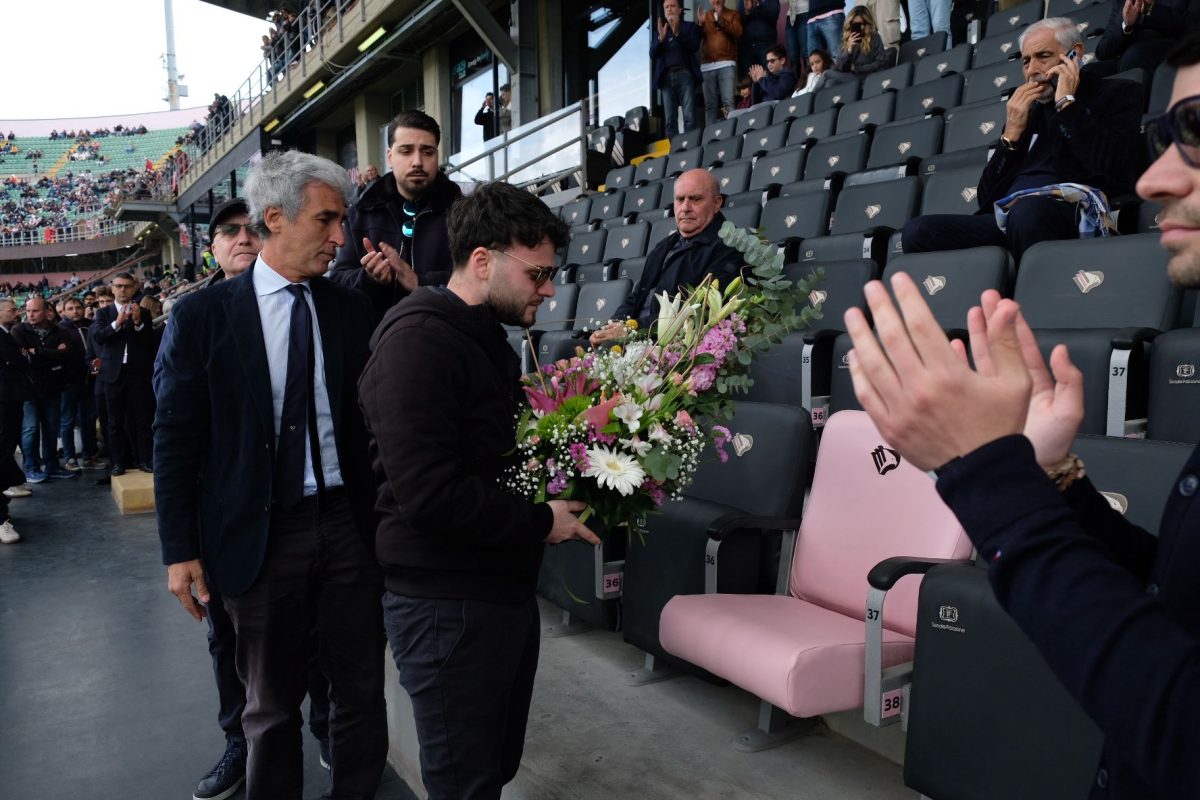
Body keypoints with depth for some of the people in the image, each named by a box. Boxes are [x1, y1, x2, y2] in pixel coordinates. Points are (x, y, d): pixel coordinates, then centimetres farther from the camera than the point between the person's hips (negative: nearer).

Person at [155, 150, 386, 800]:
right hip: (261, 533, -2)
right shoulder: (202, 316, -4)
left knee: (362, 689, 12)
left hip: (349, 525, 2)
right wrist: (180, 550, -5)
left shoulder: (353, 309, 3)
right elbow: (175, 440, -3)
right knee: (271, 702, 15)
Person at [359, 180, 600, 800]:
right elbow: (429, 492, -28)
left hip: (504, 591, 9)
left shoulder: (487, 339, 13)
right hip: (447, 605, -9)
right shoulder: (417, 340, -19)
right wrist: (541, 522, -16)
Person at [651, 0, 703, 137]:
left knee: (689, 117, -13)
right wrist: (660, 38, -8)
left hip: (684, 74, -3)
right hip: (666, 77, 3)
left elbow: (694, 47, -3)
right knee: (670, 119, -4)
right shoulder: (659, 31, 21)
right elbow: (653, 55, 9)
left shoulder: (690, 27, 14)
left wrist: (677, 33, -15)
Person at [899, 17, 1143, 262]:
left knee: (1028, 209, -40)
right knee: (918, 232, -23)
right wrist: (1011, 134, 7)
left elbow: (1110, 167, -8)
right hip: (1006, 218, 4)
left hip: (1074, 214, -4)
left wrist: (1067, 102, 2)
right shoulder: (1027, 110, 26)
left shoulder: (1118, 94, 15)